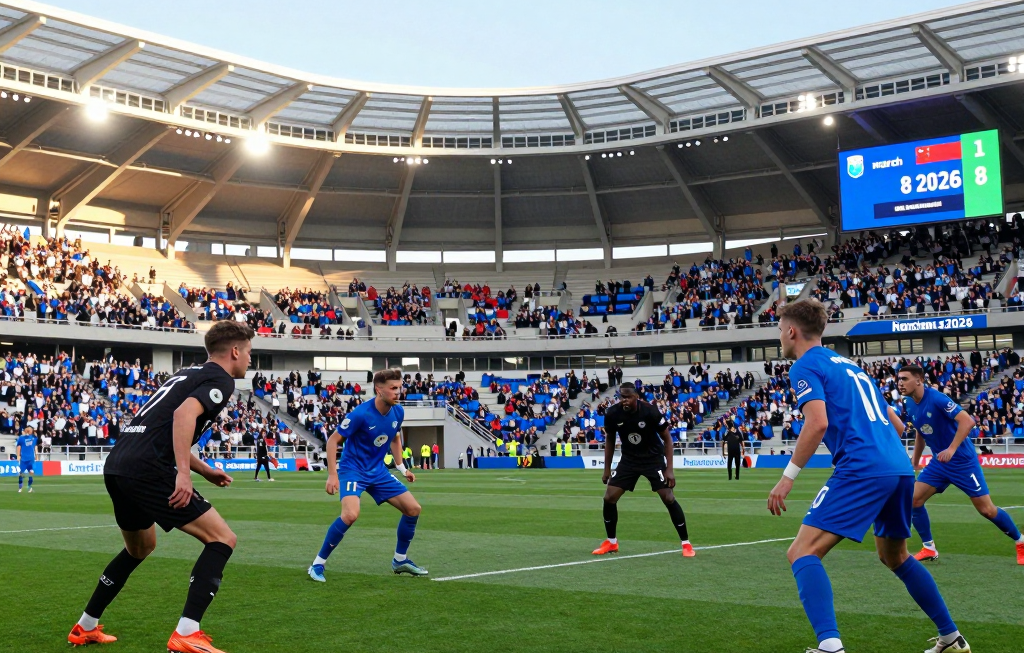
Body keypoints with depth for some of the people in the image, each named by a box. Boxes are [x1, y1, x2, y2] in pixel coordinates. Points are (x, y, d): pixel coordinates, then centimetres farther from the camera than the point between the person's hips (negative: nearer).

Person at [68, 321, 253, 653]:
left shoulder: (189, 373, 26)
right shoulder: (221, 379, -1)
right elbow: (184, 414, -20)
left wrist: (206, 470, 32)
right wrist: (184, 473, -24)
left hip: (116, 465, 10)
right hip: (148, 470, -9)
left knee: (140, 547, 31)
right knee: (222, 538, -4)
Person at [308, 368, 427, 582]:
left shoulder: (398, 412, -4)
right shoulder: (361, 414, -24)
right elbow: (333, 440, -16)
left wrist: (401, 467, 13)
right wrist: (332, 475, -21)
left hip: (378, 471, 7)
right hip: (353, 469, -7)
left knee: (413, 509, 1)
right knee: (351, 514, -31)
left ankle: (400, 560, 21)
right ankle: (317, 564, -13)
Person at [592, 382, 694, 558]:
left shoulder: (650, 412, -24)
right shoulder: (612, 414, -15)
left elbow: (667, 439, -12)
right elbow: (610, 440, 4)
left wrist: (669, 469, -17)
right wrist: (607, 469, 5)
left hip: (654, 458, -3)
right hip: (628, 459, 3)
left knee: (668, 498, -14)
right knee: (609, 498, -5)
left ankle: (686, 543, 2)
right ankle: (611, 542, 14)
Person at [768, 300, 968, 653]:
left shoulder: (805, 366, 0)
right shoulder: (849, 365, 25)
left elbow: (817, 423, -16)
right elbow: (895, 423, 26)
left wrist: (788, 476, -12)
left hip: (862, 471, -9)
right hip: (901, 468, 9)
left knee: (802, 552, -11)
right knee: (894, 556, 28)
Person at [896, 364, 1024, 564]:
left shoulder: (936, 398, -23)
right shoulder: (910, 406, 1)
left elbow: (968, 421, -31)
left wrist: (951, 449, -38)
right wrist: (914, 463, 18)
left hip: (963, 460, -7)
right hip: (938, 462, 7)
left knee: (986, 509, -3)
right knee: (914, 499, -5)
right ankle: (929, 548, 9)